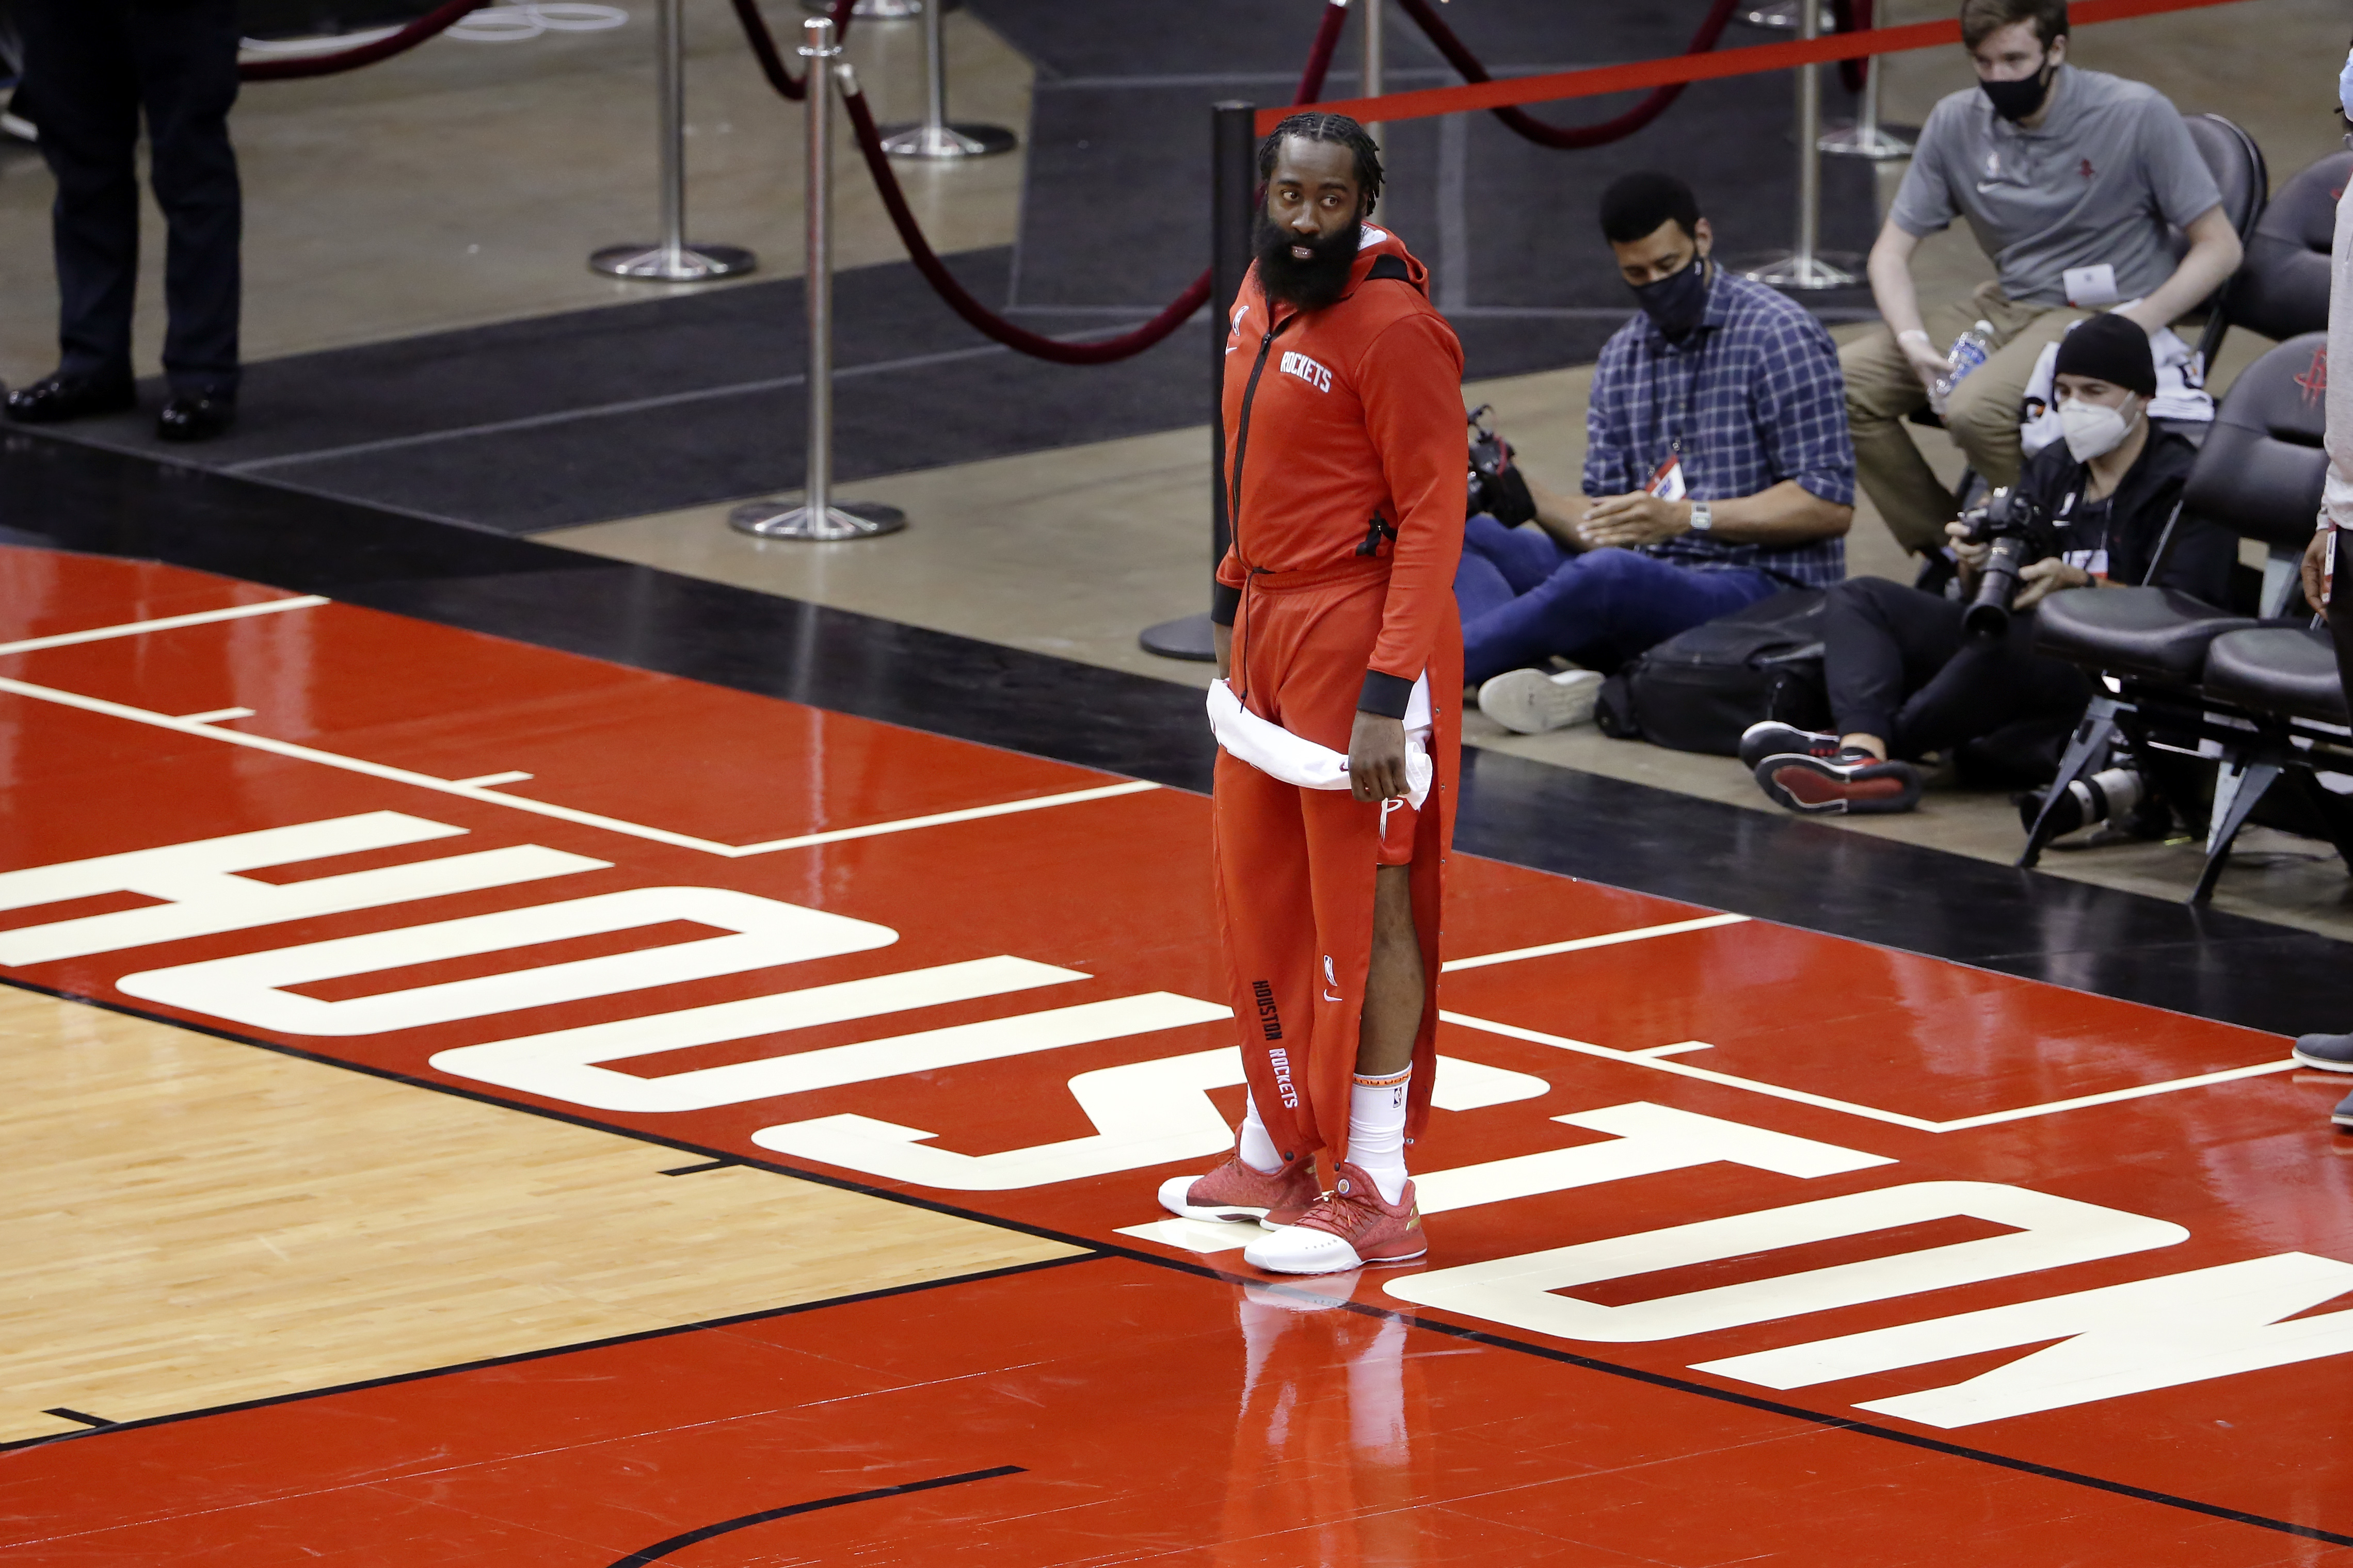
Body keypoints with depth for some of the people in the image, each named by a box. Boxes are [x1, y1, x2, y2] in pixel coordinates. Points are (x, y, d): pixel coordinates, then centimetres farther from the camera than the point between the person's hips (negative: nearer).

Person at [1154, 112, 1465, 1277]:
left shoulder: (1392, 327, -17)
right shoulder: (1262, 297, 8)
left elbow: (1433, 515, -19)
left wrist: (1389, 694, -24)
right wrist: (1235, 603, 19)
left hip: (1358, 643, -9)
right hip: (1267, 625, 9)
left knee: (1365, 911, -4)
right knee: (1261, 897, 16)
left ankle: (1377, 1199, 0)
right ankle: (1275, 1156, 30)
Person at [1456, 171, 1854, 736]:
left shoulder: (1778, 337, -5)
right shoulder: (1622, 357, 15)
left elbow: (1830, 506, -12)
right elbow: (1605, 525, 12)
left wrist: (1686, 517, -21)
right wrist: (1529, 497, -9)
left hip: (1760, 587, -7)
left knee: (1608, 575, -38)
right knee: (1461, 535, -10)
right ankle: (1532, 678, -39)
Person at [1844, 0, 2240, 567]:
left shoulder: (2136, 116, -11)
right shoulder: (1957, 123, 2)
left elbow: (2219, 246, -8)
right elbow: (1892, 251, 7)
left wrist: (2139, 323, -22)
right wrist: (1913, 340, -13)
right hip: (2007, 307, 6)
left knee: (1976, 410, -33)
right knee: (1848, 383, -11)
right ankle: (1943, 548, 3)